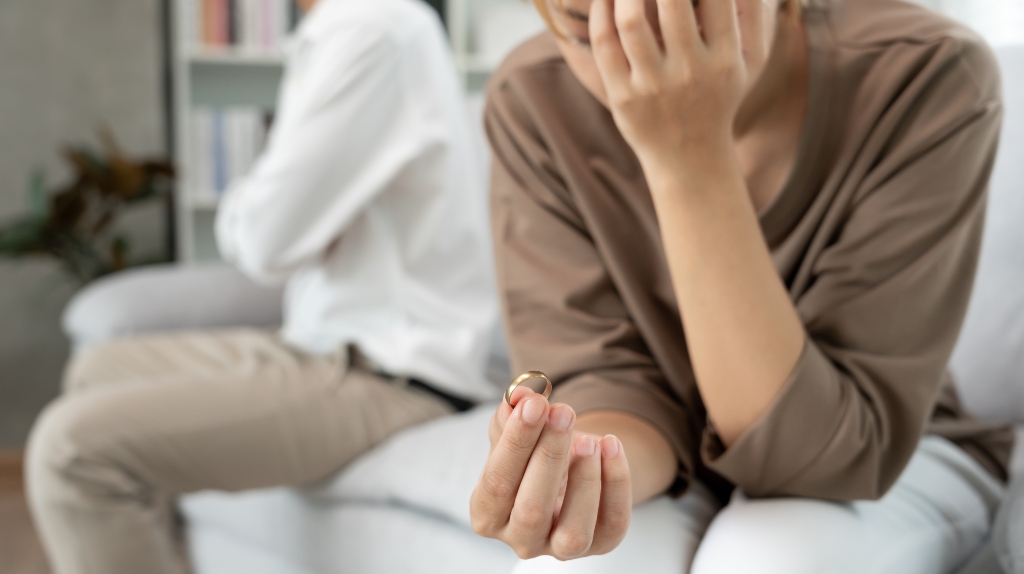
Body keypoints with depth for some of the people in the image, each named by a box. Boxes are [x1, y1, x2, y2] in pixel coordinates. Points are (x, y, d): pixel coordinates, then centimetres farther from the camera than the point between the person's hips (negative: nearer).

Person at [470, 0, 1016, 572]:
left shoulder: (929, 78, -23)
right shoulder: (532, 99, -16)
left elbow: (826, 450, -26)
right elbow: (610, 375, -15)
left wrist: (691, 161, -34)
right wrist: (576, 478, -39)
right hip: (671, 465, 1)